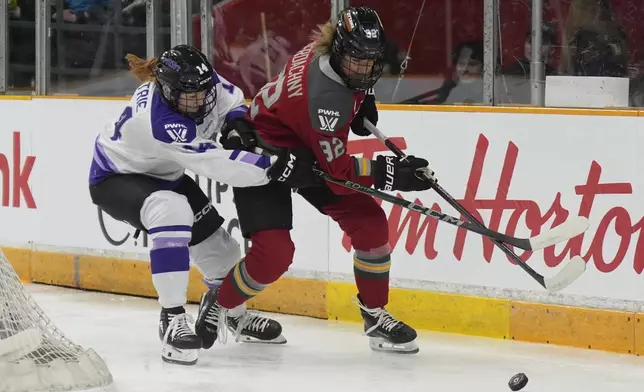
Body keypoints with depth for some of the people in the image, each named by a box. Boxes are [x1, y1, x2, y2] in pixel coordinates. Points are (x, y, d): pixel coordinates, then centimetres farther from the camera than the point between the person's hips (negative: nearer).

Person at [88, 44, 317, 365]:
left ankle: (237, 315, 41)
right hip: (115, 178, -9)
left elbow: (230, 98, 2)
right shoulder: (160, 121, -42)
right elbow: (216, 163, -46)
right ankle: (173, 320, -33)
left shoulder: (198, 82, -20)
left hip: (162, 174, 9)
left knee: (214, 239, 13)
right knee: (172, 212, -37)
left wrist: (238, 122, -21)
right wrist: (276, 167, -50)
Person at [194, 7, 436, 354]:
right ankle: (217, 305, 8)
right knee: (274, 252, -20)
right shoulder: (326, 96, -37)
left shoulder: (329, 50, -14)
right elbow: (338, 173, -33)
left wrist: (363, 102, 2)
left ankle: (375, 316, 10)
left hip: (306, 152, 9)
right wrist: (391, 173, -36)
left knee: (370, 222, -3)